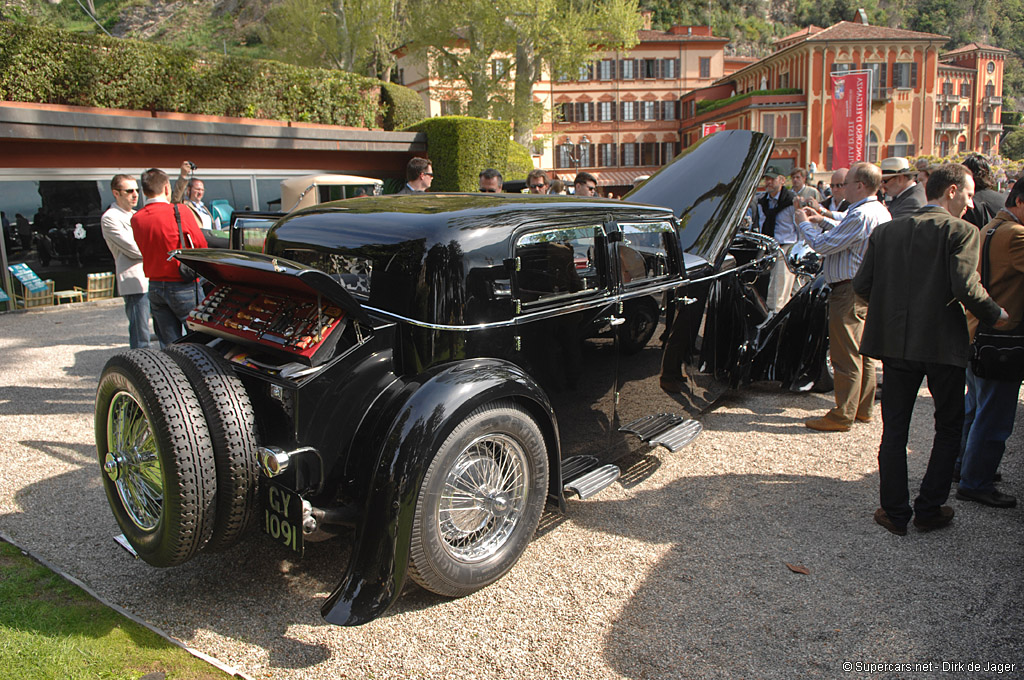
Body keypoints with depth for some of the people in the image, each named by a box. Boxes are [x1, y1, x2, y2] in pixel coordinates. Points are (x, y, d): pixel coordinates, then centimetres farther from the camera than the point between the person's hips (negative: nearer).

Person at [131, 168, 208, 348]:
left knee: (168, 345, 10)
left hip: (154, 287, 5)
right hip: (182, 286, -5)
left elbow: (146, 250, 10)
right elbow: (201, 246, -7)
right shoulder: (180, 212, -13)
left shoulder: (136, 219, 3)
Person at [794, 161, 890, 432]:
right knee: (863, 351, 16)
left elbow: (825, 245, -18)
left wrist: (804, 223, -3)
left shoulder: (860, 215, -20)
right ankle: (863, 408, 26)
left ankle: (843, 416, 2)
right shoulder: (881, 212, 13)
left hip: (850, 291, -11)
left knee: (846, 354, -5)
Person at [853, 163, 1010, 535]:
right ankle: (929, 509, 19)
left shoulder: (886, 230, 4)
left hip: (895, 341, 4)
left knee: (894, 428, 11)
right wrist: (995, 315, -2)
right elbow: (966, 286, -19)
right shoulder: (961, 231, -9)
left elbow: (862, 285, 2)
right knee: (949, 427, 15)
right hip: (944, 344, -3)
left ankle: (895, 511, 15)